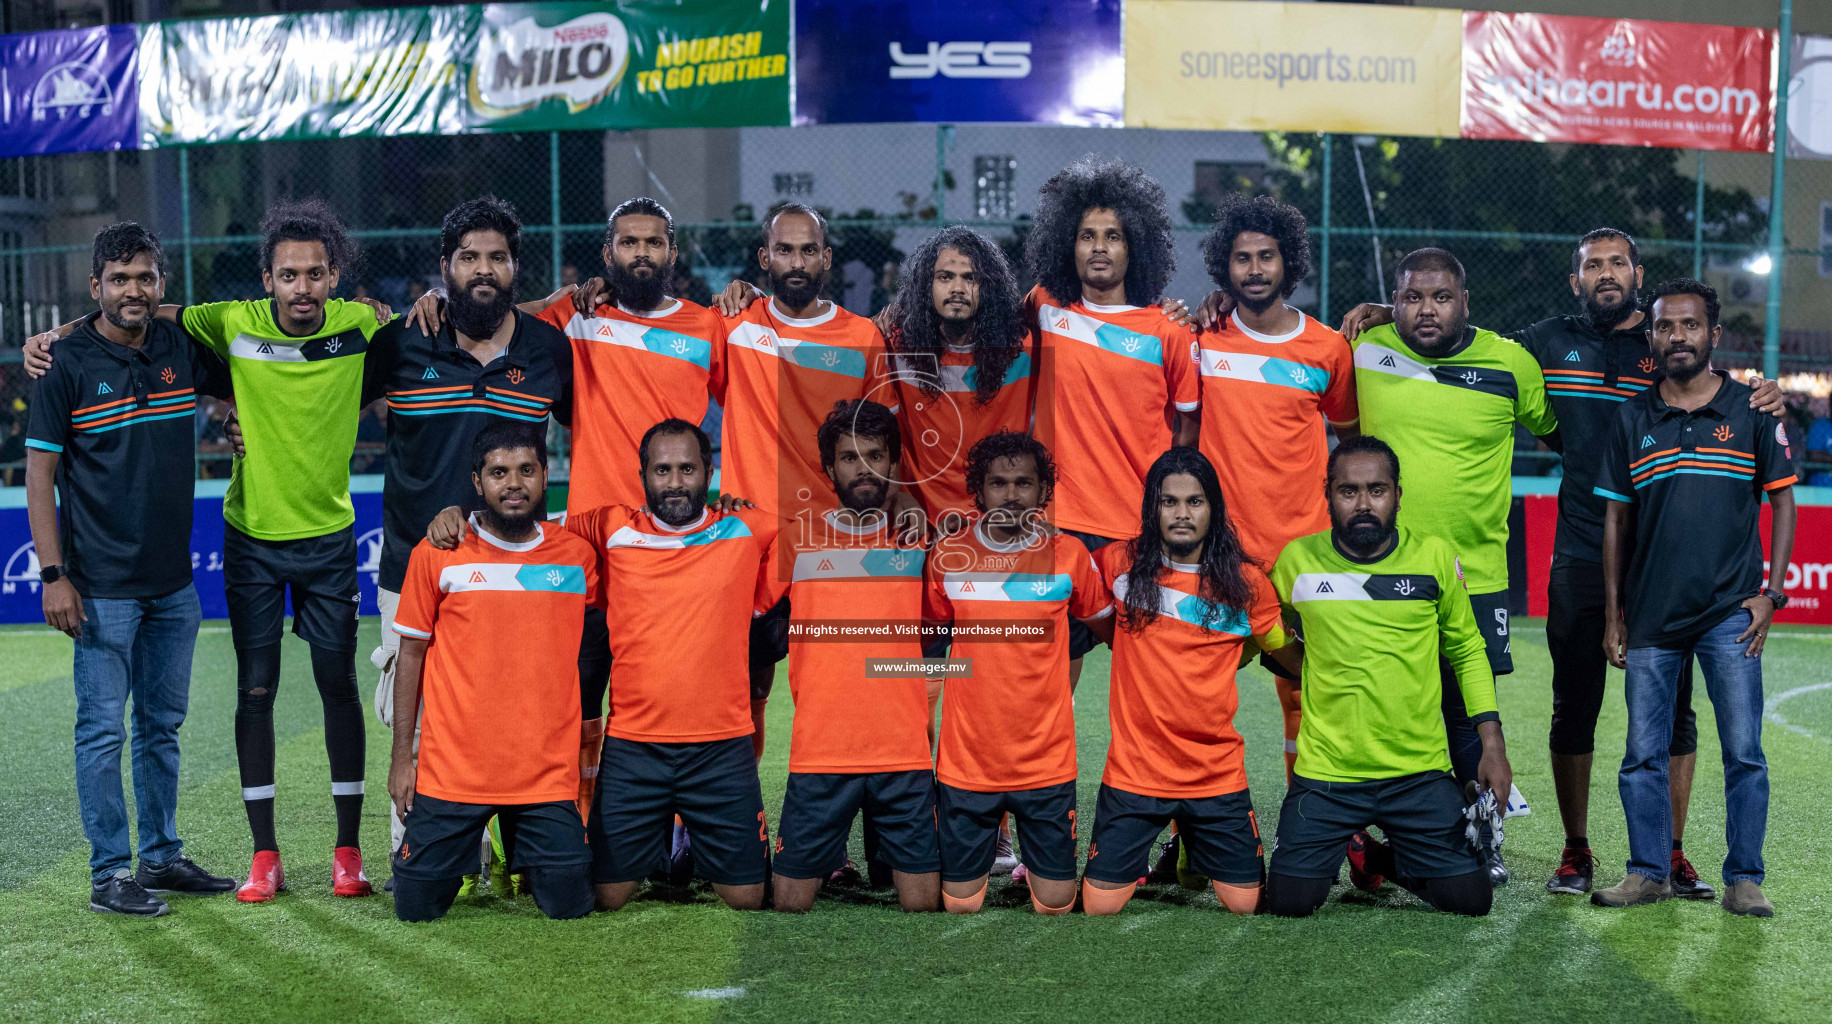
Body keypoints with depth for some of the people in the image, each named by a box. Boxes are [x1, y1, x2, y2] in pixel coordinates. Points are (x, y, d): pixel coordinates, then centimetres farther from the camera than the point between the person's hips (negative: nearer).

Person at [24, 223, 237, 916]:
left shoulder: (182, 349, 6)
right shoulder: (67, 365, -7)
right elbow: (40, 473, -7)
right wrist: (53, 574, -12)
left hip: (174, 582, 5)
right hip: (103, 587, -5)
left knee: (162, 724, 13)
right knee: (103, 729, -1)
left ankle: (162, 858, 24)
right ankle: (110, 873, 7)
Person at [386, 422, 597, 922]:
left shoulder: (577, 556, 3)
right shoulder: (437, 555, -2)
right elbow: (411, 654, 5)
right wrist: (402, 754, 3)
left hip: (548, 771, 1)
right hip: (451, 768, -1)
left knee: (570, 906, -2)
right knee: (417, 909, 1)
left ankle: (523, 860, 31)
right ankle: (468, 860, 34)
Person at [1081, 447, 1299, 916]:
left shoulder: (1246, 582, -2)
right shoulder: (1121, 564, -3)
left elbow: (1294, 658, 10)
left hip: (1218, 774, 1)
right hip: (1133, 773, 0)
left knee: (1245, 904, 4)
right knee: (1100, 905, -2)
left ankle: (1196, 846, 34)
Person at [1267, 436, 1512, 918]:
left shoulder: (1434, 556, -1)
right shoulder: (1297, 560, -4)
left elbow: (1468, 651, 9)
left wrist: (1493, 742, 3)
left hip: (1421, 773, 1)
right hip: (1325, 772, -1)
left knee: (1471, 898, -3)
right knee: (1290, 901, -9)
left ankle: (1385, 858, 28)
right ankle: (1344, 844, 26)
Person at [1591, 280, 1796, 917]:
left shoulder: (1752, 411, 3)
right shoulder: (1633, 419, 7)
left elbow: (1782, 501, 8)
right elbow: (1615, 516, 10)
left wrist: (1770, 593, -1)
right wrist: (1612, 613, 7)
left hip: (1731, 613, -2)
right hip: (1650, 615, 2)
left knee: (1744, 753, -1)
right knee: (1643, 755, 4)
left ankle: (1744, 880, 8)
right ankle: (1649, 872, 15)